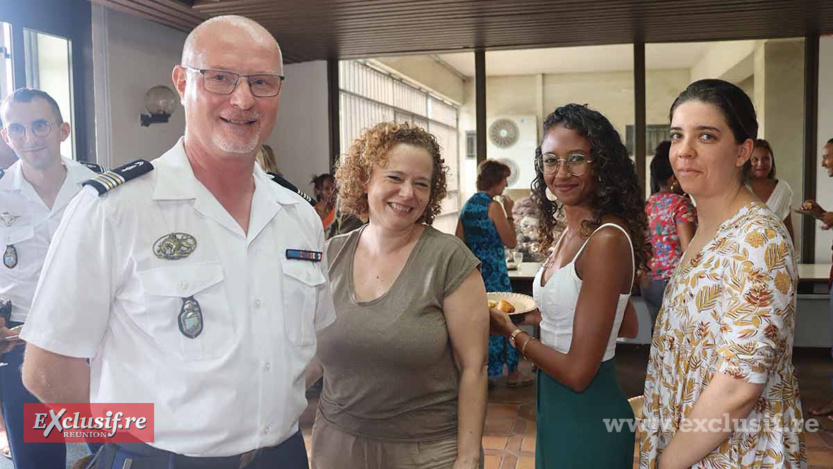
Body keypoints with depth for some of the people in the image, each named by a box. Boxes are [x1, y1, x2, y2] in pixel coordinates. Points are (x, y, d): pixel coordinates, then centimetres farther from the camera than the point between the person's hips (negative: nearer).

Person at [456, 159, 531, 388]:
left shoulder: (467, 205, 8)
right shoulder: (493, 206, -13)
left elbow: (459, 241, 9)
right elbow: (511, 242, -11)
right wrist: (509, 213, -5)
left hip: (473, 269, 7)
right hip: (494, 271, -7)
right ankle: (512, 373, 14)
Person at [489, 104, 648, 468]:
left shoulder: (607, 239, -24)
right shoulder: (570, 233, 2)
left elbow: (577, 372, -24)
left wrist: (511, 331, -10)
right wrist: (538, 317, 10)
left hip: (588, 414, -8)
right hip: (555, 407, 8)